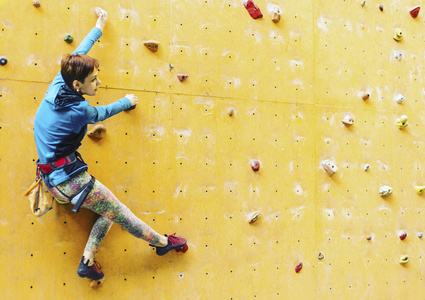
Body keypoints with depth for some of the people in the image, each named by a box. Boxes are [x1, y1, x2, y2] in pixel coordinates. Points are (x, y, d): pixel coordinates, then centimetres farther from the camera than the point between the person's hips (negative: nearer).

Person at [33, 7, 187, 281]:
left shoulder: (57, 86, 2)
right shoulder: (78, 111, -19)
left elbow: (77, 54, 15)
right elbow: (103, 112, 2)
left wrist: (98, 29, 28)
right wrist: (127, 101, 22)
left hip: (53, 180, 10)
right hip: (69, 178, -9)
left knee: (108, 212, 12)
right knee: (119, 212, 1)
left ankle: (87, 261, 10)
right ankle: (163, 242, 15)